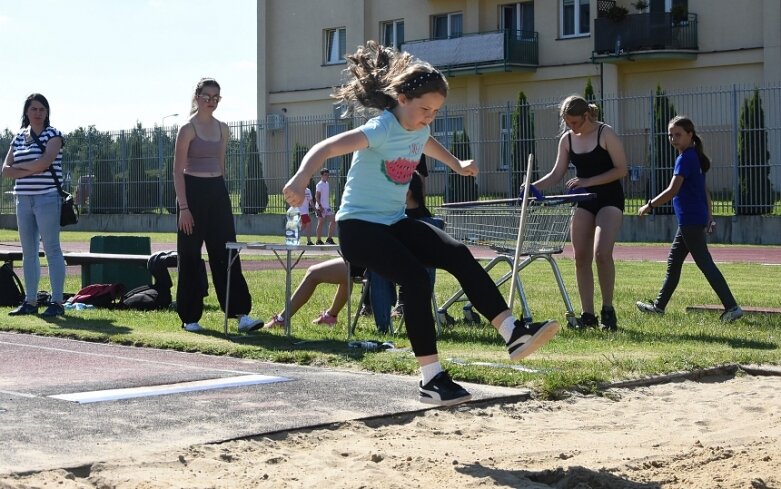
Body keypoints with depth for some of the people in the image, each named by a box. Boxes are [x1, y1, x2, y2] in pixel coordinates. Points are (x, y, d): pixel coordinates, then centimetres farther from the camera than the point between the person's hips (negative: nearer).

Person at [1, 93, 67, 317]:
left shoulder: (53, 135, -2)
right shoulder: (19, 138, 14)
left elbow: (44, 163, -16)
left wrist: (20, 166, -2)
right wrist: (30, 170, -9)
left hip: (47, 198, -6)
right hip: (23, 199, 6)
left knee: (52, 249, -6)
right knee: (28, 252, 8)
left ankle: (57, 302, -6)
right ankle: (30, 301, 13)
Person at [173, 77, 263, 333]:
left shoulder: (222, 129, 12)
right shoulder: (188, 129, -7)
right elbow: (178, 171, -9)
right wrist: (183, 207, -15)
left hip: (217, 191, 6)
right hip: (193, 190, -5)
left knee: (226, 253, 1)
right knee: (190, 257, 1)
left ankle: (241, 314, -3)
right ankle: (190, 317, 8)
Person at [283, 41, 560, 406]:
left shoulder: (419, 130, 5)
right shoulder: (382, 129, -20)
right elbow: (326, 148, -34)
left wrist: (457, 165, 50)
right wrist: (301, 178, -53)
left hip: (394, 222, 8)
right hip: (358, 226, -8)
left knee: (459, 256, -12)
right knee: (416, 278, -27)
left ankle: (514, 334, -15)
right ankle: (431, 380, -21)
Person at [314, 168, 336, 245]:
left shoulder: (327, 184, 15)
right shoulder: (319, 185, -9)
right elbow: (317, 196, -15)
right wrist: (320, 206, -22)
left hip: (327, 207, 8)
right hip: (321, 207, -8)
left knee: (332, 222, -1)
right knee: (320, 223, -3)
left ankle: (329, 239, 3)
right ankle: (318, 240, 4)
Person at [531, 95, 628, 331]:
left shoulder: (606, 134, -11)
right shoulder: (567, 139, 4)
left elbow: (621, 170, -12)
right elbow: (557, 173, 5)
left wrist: (588, 181, -19)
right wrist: (534, 186, -13)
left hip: (609, 199, -5)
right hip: (584, 200, 6)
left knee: (602, 253, -19)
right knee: (581, 257, -1)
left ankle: (608, 311, -4)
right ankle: (588, 314, 6)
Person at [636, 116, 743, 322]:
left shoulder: (685, 158, -15)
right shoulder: (696, 157, 15)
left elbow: (672, 190, -21)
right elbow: (704, 190, 19)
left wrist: (649, 206, -13)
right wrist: (709, 214, 22)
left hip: (690, 220, -10)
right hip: (692, 220, 10)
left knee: (705, 264, -9)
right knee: (673, 260, 17)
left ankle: (732, 308, -11)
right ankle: (659, 305, 27)